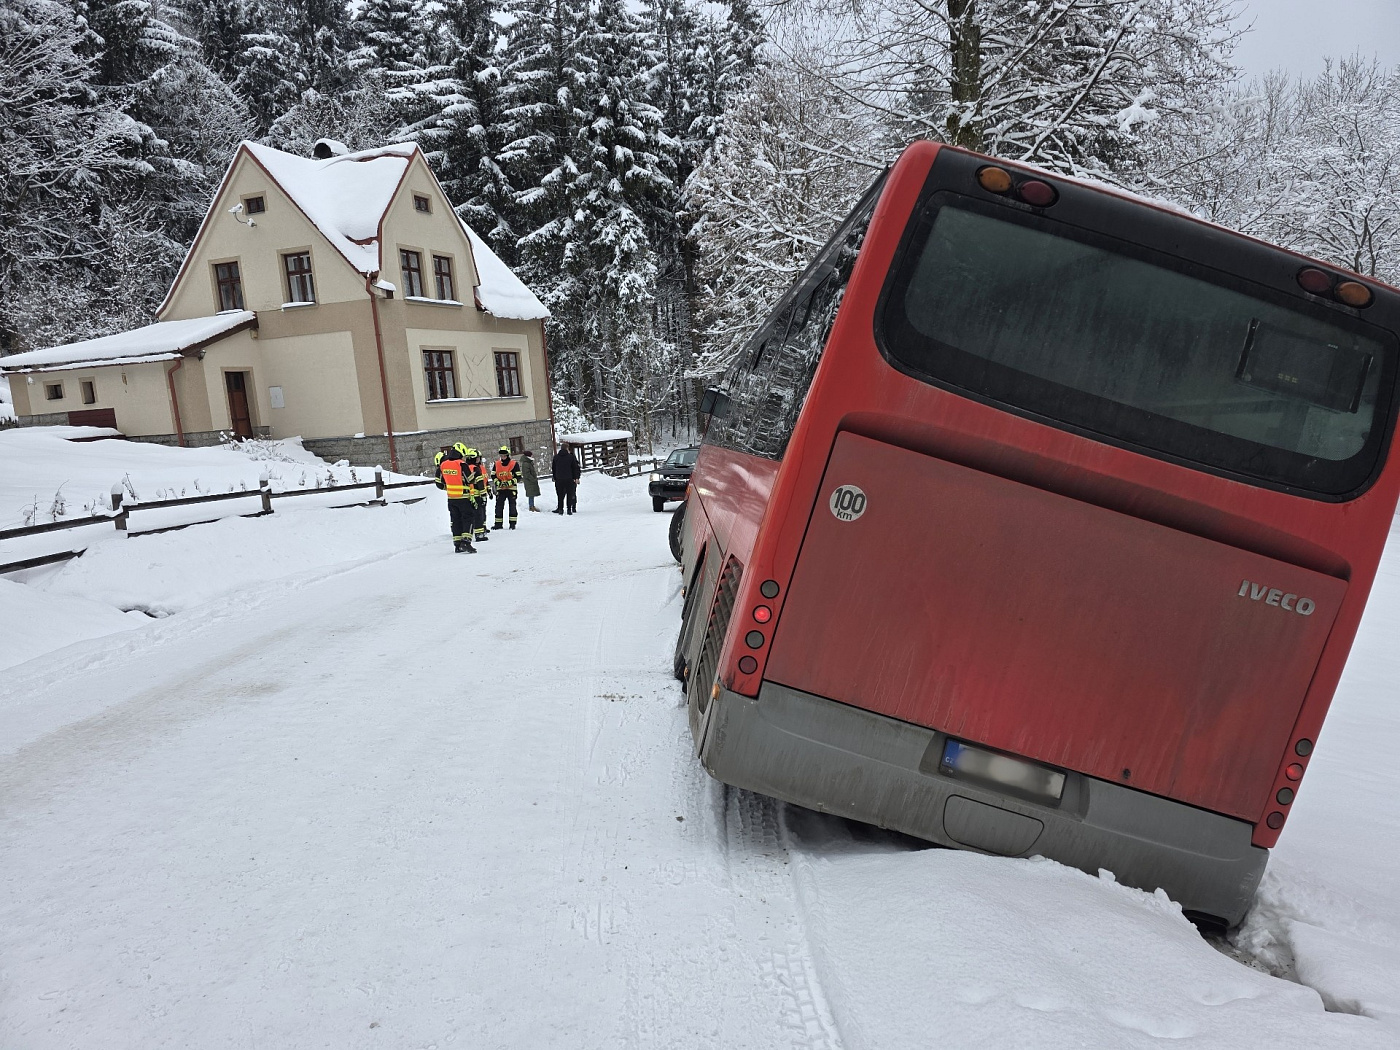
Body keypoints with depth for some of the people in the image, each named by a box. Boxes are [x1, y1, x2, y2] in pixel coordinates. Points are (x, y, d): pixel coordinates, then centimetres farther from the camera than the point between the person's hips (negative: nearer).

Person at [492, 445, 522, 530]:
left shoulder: (514, 464, -4)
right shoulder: (496, 464, 6)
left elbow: (518, 477, -5)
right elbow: (493, 475, 10)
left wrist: (509, 482, -17)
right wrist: (498, 482, -8)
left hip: (511, 488, -3)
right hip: (500, 489, 3)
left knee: (512, 505, 0)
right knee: (499, 505, 3)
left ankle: (512, 523, 6)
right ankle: (498, 523, 10)